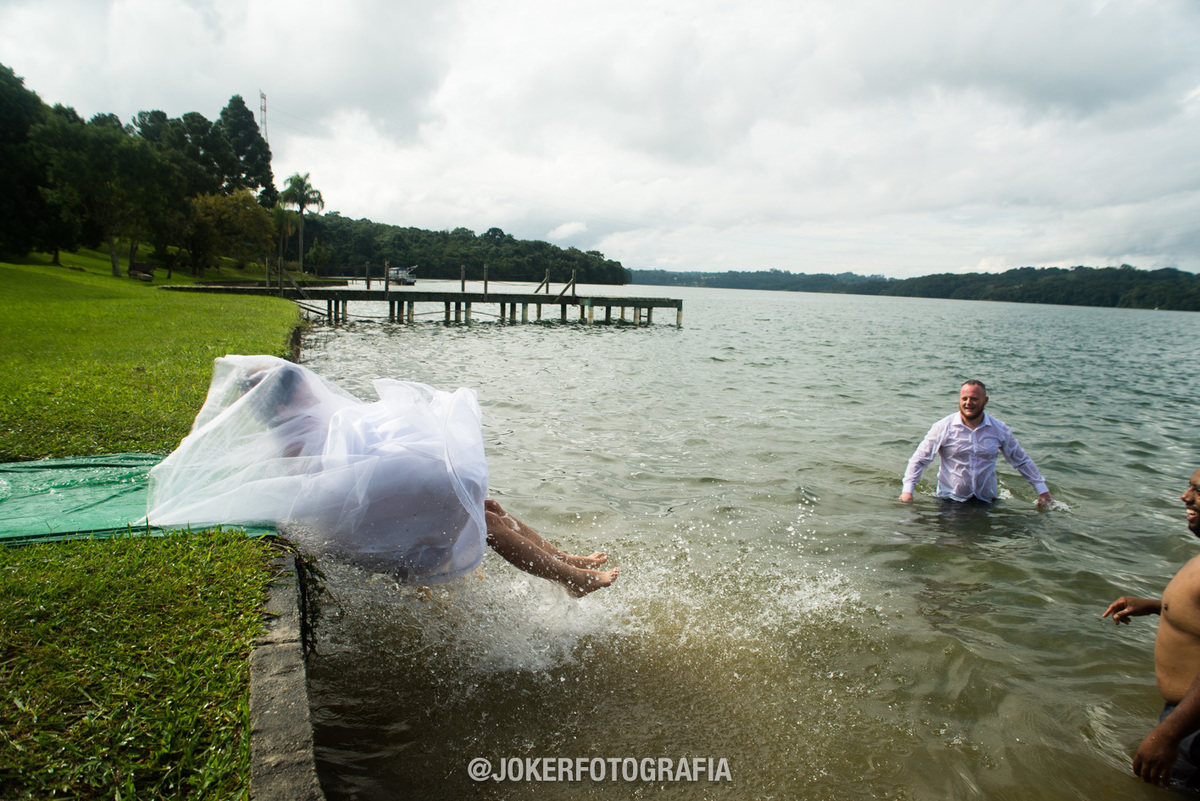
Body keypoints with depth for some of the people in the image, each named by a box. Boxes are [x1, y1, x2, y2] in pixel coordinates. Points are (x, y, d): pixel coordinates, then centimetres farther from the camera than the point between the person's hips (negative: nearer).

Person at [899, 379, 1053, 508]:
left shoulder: (1000, 430, 2)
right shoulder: (943, 427, -7)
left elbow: (1023, 461, 14)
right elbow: (919, 459, -5)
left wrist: (1042, 491, 12)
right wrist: (907, 490, -14)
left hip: (987, 501, 1)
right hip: (950, 501, -1)